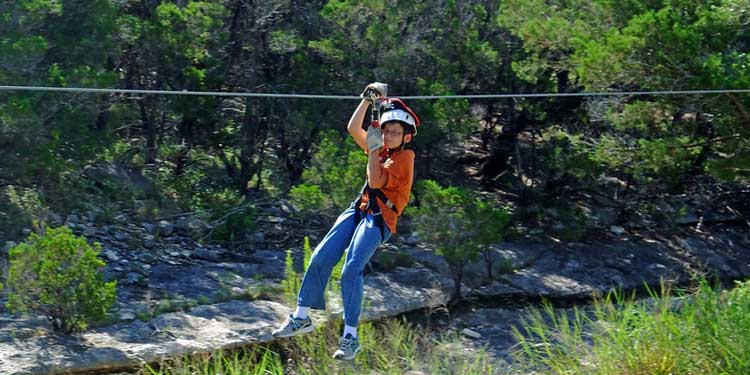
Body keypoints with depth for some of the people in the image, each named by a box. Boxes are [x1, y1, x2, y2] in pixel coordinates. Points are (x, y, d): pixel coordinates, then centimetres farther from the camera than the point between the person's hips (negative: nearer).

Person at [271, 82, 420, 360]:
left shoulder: (405, 156, -7)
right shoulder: (381, 149, 16)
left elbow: (376, 181, -19)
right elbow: (353, 128, 16)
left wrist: (374, 148, -16)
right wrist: (368, 100, 7)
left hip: (380, 218, -8)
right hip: (359, 209, 8)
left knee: (351, 269, -23)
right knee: (321, 257, -4)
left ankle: (350, 337, -20)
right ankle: (301, 317, 4)